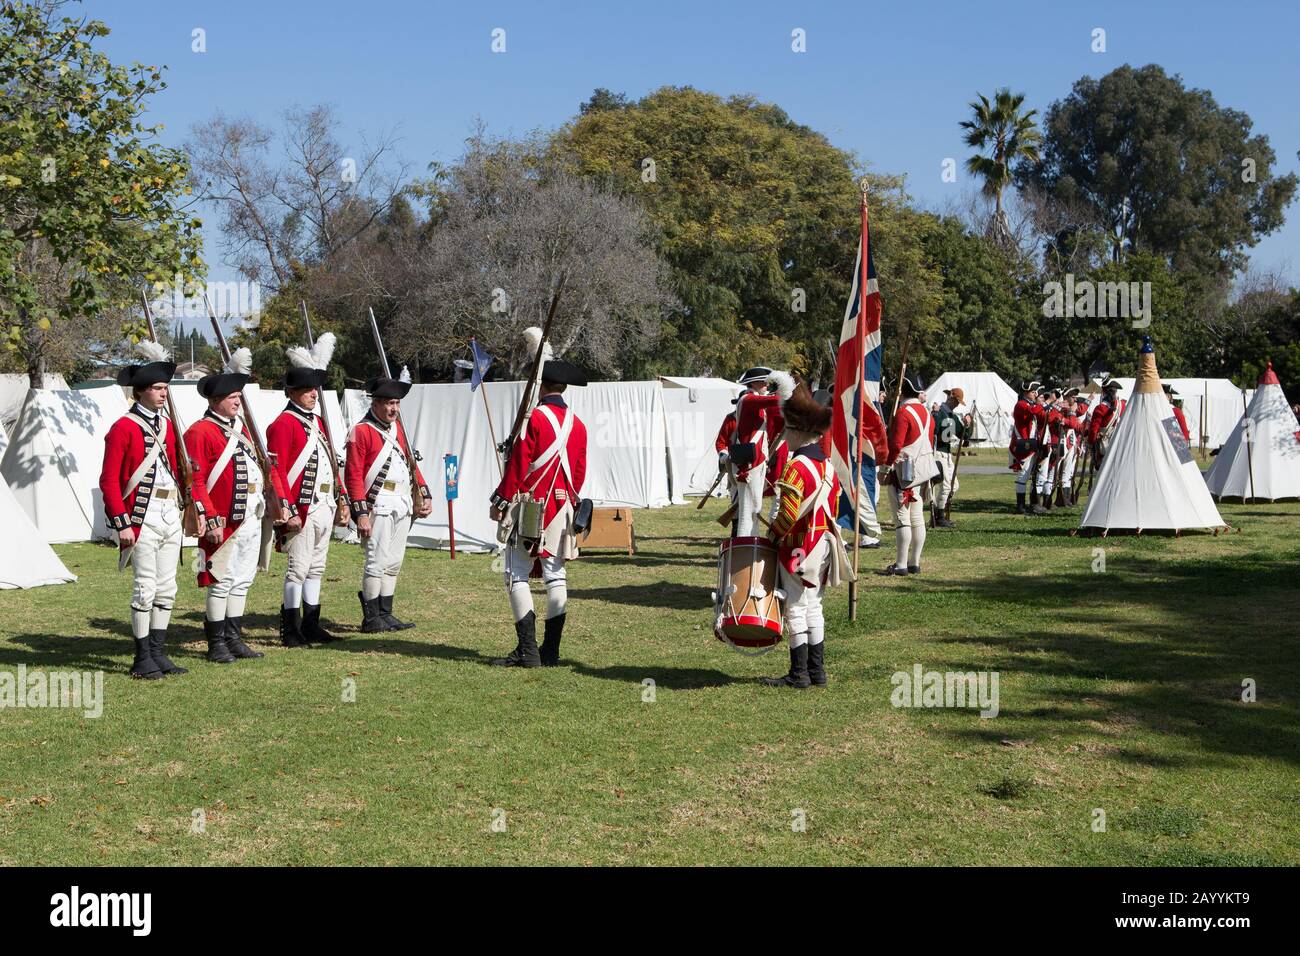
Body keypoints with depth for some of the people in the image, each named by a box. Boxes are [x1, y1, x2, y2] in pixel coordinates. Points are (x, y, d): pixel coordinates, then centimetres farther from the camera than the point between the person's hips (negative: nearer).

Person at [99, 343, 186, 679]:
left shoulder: (167, 425, 13)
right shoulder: (123, 428, -8)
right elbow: (109, 481, -10)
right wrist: (122, 524, -14)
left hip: (170, 516, 7)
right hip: (143, 518, -7)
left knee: (167, 588, 10)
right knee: (145, 588, -4)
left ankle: (158, 653, 19)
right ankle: (143, 659, 4)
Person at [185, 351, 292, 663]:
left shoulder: (243, 429, 18)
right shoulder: (200, 432, -8)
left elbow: (267, 467, 18)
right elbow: (196, 481, -14)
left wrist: (282, 502, 9)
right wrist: (211, 520, -20)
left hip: (253, 521, 8)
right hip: (225, 522, -8)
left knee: (242, 581, 13)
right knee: (220, 583, -2)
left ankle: (234, 639, 21)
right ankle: (216, 645, 7)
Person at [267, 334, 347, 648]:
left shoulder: (318, 422, 17)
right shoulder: (283, 424, -10)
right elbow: (276, 470, -15)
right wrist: (288, 511, -20)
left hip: (324, 509, 9)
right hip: (301, 510, -9)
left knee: (317, 568, 13)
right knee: (298, 569, -4)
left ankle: (311, 626, 21)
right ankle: (291, 630, 3)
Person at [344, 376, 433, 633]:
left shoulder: (397, 428, 16)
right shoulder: (361, 431, -8)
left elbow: (411, 463, 21)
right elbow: (353, 475, -12)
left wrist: (424, 494, 11)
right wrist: (361, 513, -17)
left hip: (403, 505, 8)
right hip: (379, 505, -8)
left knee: (394, 563, 10)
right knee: (377, 561, -7)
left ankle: (385, 614, 17)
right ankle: (371, 619, -1)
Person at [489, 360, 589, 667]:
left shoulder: (534, 418, -10)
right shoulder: (578, 425, 10)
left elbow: (518, 464, -11)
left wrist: (500, 501, -5)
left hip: (529, 507, -6)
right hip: (561, 507, 6)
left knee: (517, 576, -2)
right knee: (556, 576, 8)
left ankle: (527, 650, -7)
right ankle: (551, 651, 10)